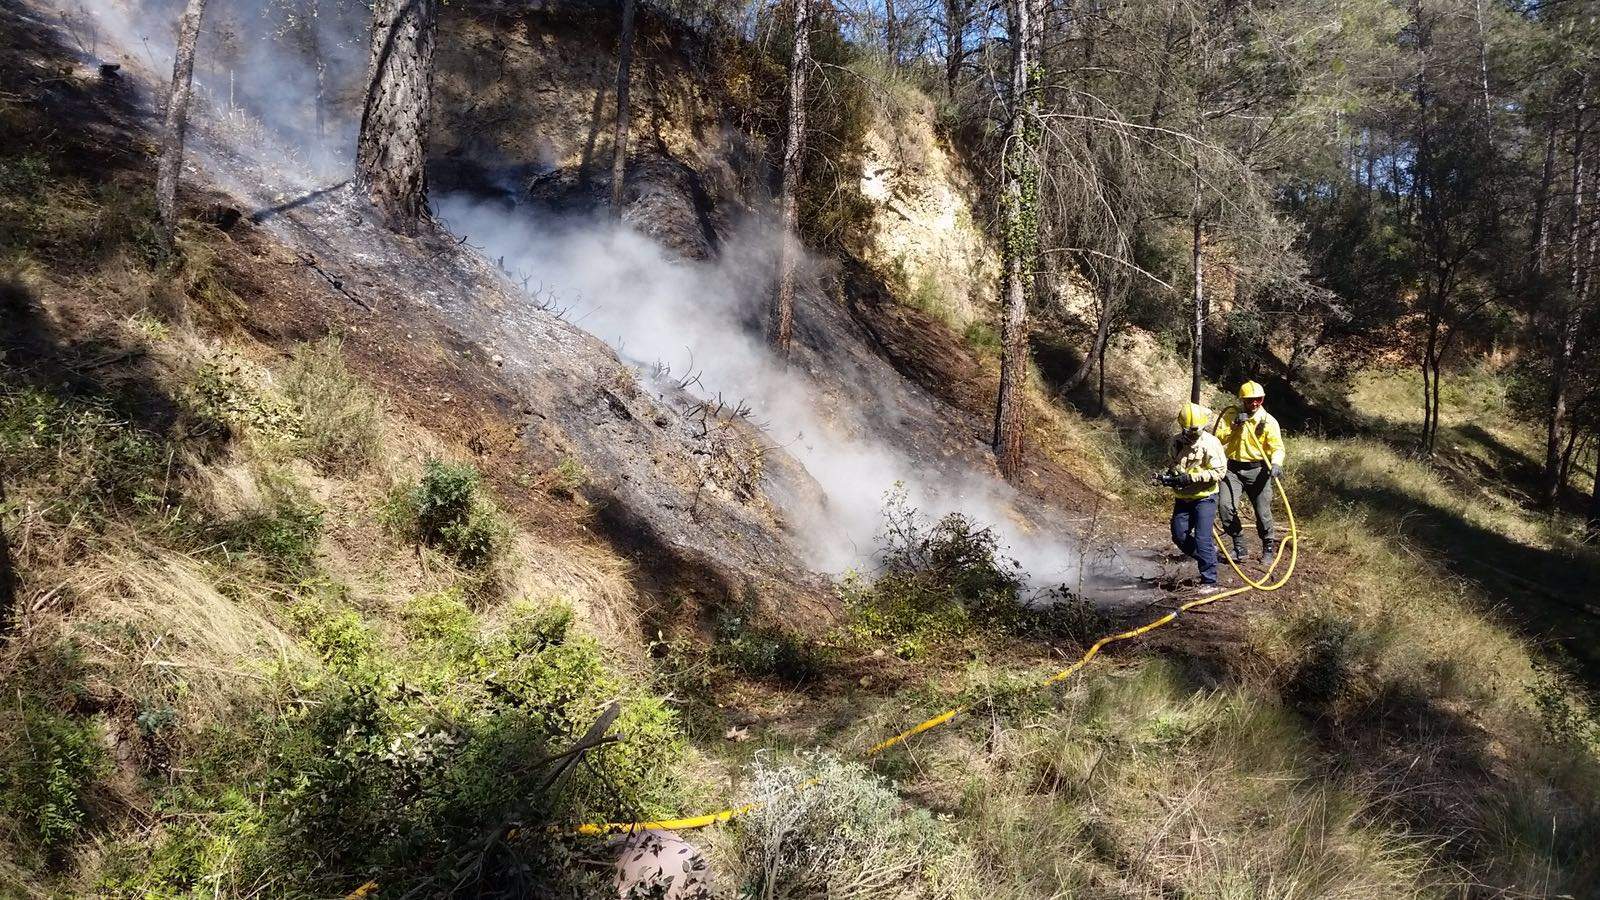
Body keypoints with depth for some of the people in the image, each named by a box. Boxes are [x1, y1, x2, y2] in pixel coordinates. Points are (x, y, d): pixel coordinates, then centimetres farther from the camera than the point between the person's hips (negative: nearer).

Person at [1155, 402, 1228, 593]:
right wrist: (1167, 475, 1)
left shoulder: (1210, 443, -13)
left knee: (1202, 538, -12)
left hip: (1204, 498, -7)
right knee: (1179, 536, 6)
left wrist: (1191, 478, -25)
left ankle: (1209, 582, -5)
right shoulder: (1177, 441, 6)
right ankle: (1209, 552, 30)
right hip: (1182, 498, 7)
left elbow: (1219, 472, -19)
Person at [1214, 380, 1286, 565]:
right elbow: (1219, 438, -3)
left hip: (1258, 470, -1)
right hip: (1233, 469, 2)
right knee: (1225, 506, -13)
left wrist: (1276, 463, -29)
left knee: (1263, 512, -2)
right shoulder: (1231, 414, 3)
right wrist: (1234, 426, -17)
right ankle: (1239, 547, 4)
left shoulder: (1268, 421, -3)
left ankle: (1268, 548, 22)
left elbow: (1277, 447, -10)